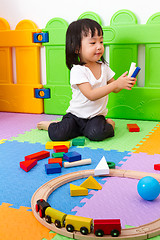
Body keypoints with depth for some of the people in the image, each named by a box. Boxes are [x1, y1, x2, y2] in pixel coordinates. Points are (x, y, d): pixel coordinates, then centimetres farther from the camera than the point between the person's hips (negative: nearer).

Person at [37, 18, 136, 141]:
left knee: (97, 133, -31)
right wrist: (116, 84, -31)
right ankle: (50, 125, 13)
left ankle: (109, 124, 2)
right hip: (76, 114, -2)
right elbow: (91, 95, -27)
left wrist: (125, 83, -13)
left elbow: (114, 89, 11)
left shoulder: (104, 67, 2)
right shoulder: (77, 70, -18)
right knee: (57, 135, -22)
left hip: (96, 115, 2)